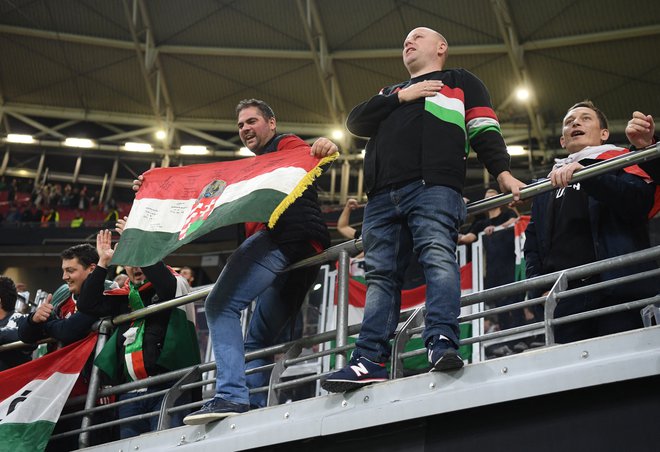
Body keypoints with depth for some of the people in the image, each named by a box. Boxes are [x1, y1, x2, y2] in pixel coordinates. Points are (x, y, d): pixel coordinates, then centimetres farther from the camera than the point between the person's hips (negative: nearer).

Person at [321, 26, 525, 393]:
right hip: (382, 196, 5)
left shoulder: (460, 82, 24)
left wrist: (503, 173, -7)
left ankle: (442, 343, -35)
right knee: (380, 274, -6)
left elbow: (485, 131, 9)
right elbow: (356, 122, 19)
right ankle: (370, 362, -13)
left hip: (433, 187, -4)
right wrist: (401, 97, 8)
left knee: (438, 257, -24)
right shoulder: (390, 93, 36)